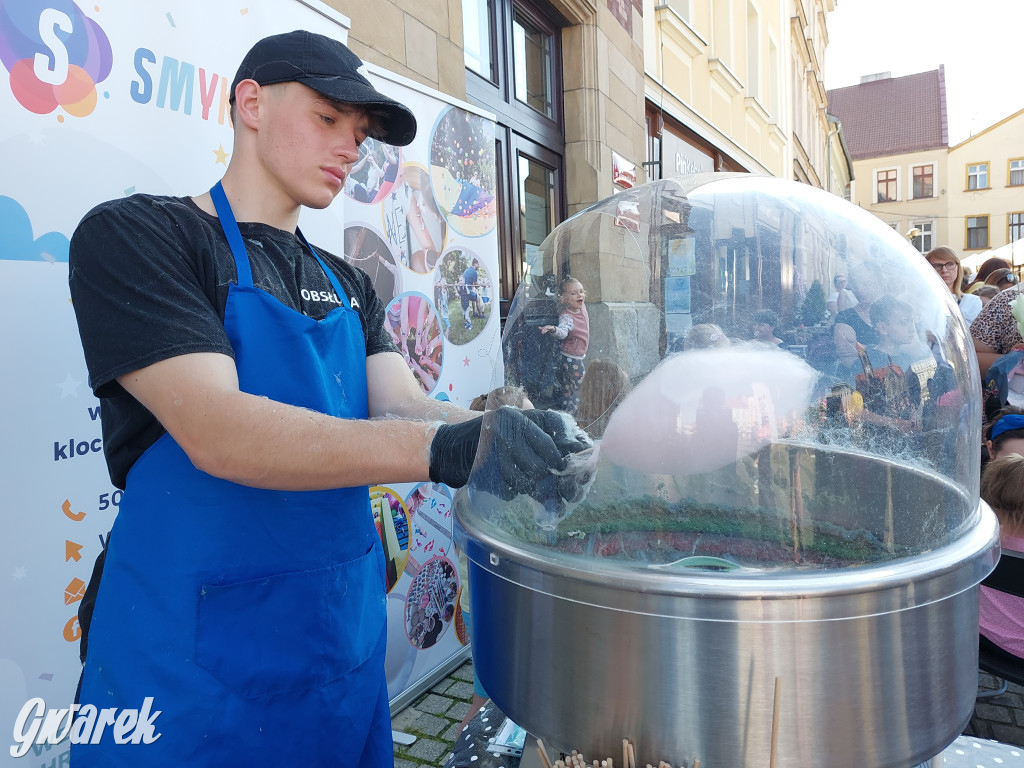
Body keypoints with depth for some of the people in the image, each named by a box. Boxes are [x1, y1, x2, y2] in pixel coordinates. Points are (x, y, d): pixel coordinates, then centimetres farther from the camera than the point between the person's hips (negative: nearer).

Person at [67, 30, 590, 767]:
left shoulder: (349, 286, 11)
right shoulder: (133, 235, -9)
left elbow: (406, 410, -2)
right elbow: (216, 433, -24)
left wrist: (511, 436, -22)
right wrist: (442, 450, -34)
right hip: (196, 653, -6)